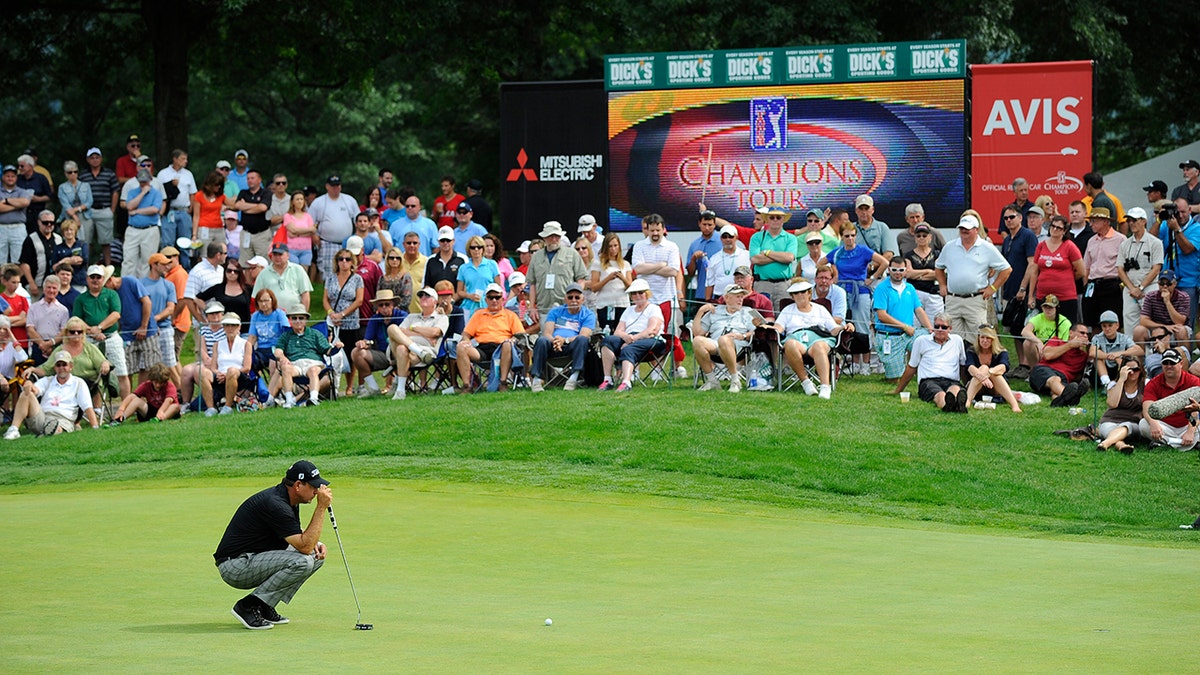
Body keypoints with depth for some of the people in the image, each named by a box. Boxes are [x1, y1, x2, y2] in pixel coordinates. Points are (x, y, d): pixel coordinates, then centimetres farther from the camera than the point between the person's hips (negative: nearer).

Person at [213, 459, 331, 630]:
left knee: (317, 555, 5)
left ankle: (265, 607, 6)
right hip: (235, 567, -10)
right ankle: (248, 606, -14)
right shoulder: (275, 505, -24)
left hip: (254, 560, 10)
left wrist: (315, 543, 1)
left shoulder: (289, 501, 8)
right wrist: (321, 507, -25)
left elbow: (298, 536, 24)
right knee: (301, 562, -27)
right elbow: (305, 546, -27)